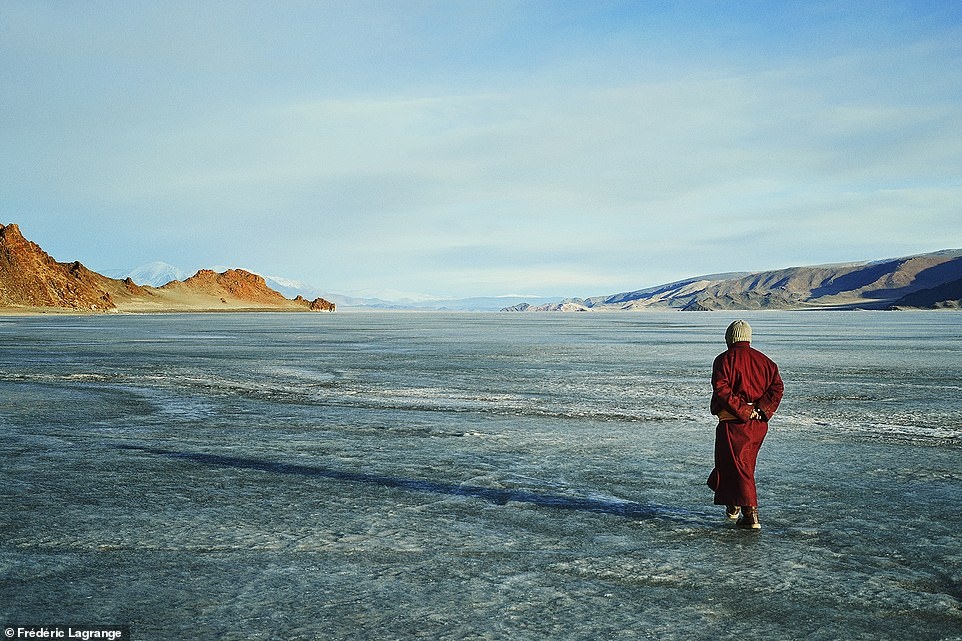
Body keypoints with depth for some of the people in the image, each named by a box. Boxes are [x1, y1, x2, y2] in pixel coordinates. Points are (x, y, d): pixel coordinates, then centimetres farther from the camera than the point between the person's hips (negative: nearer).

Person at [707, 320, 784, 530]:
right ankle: (733, 506, 35)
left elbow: (721, 389, -19)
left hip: (733, 421, -6)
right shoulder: (764, 360, 10)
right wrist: (761, 410, -6)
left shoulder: (724, 359, -5)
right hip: (759, 423, 6)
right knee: (746, 463, 21)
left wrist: (741, 410, -17)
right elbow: (777, 387, 1)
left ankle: (750, 514, -9)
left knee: (737, 466, -1)